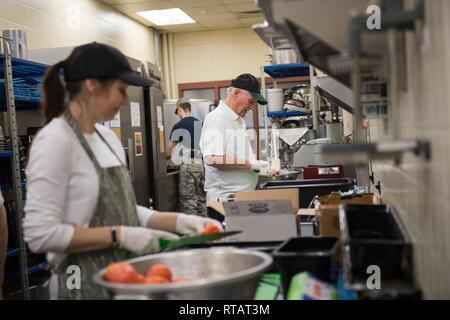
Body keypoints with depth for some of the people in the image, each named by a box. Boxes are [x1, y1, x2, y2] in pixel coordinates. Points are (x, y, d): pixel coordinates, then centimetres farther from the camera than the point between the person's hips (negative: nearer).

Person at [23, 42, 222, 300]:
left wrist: (179, 221, 0)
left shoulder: (108, 138, 7)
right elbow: (41, 234, -21)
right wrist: (119, 235, -21)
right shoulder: (55, 141, -17)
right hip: (86, 286, -8)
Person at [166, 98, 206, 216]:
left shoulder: (179, 126, -5)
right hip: (201, 163, 6)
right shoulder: (201, 124, 10)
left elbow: (169, 151, 1)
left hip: (188, 165, -6)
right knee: (202, 199, 12)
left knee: (188, 201, -1)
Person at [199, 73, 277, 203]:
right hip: (225, 196, -8)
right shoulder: (216, 118, -12)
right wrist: (252, 164, -20)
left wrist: (260, 166, 5)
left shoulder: (239, 121, 17)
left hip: (244, 195, 8)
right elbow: (212, 159, -24)